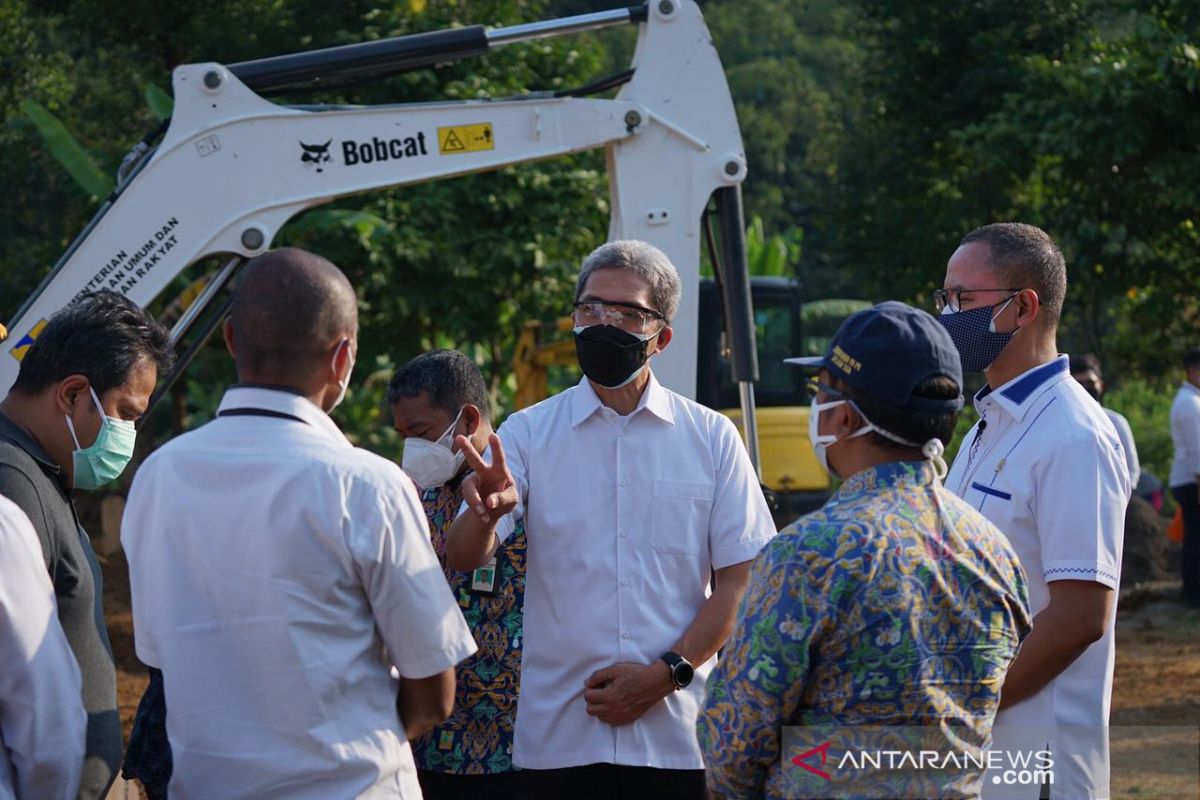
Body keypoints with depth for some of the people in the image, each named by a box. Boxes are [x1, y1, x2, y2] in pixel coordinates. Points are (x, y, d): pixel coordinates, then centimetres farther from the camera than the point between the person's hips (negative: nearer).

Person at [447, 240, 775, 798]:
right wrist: (484, 516, -27)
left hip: (677, 731, 0)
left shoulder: (711, 438, 5)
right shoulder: (528, 433, 5)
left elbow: (740, 581, 3)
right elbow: (465, 560, -5)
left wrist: (667, 673, -10)